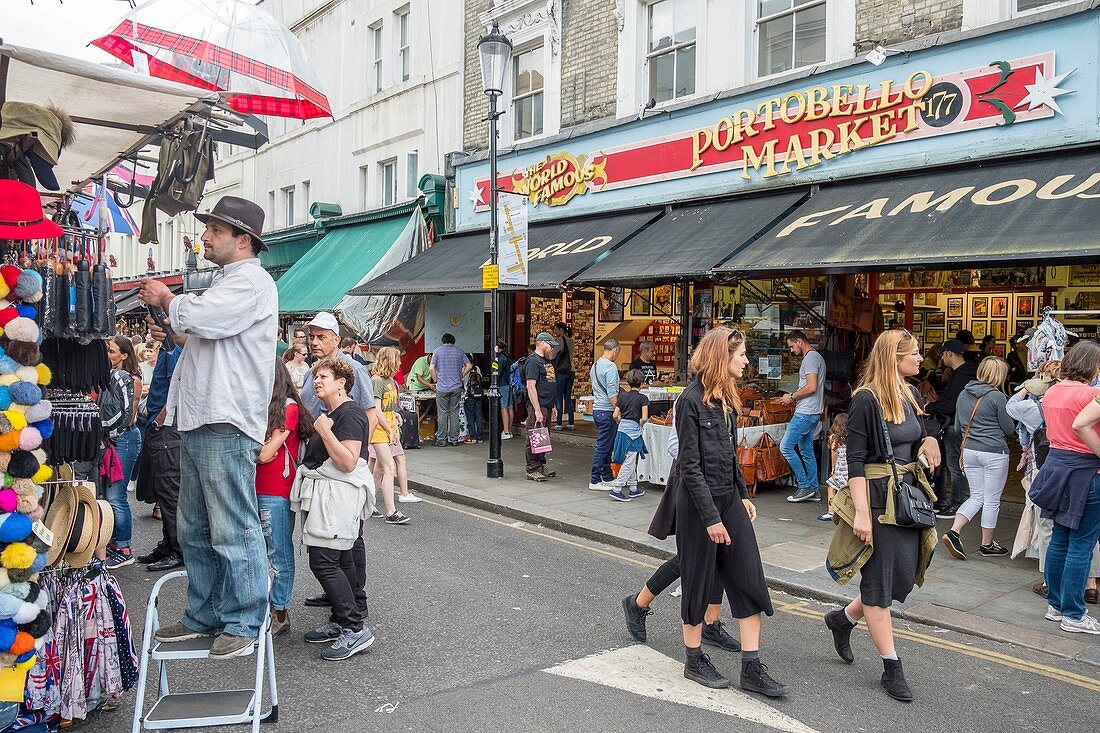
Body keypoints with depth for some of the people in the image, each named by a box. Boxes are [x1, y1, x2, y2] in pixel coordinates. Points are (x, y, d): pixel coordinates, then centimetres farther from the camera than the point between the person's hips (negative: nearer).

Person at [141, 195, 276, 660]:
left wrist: (166, 299, -1)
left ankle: (243, 623, 6)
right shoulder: (226, 281, 23)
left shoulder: (250, 281, -9)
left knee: (233, 530, -4)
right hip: (199, 418, 11)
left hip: (226, 423, -11)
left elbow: (198, 316, -23)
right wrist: (174, 334, 14)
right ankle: (204, 616, 26)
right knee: (195, 529, 16)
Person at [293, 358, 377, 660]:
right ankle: (340, 622, 22)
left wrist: (324, 431, -22)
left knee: (323, 561, -13)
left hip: (338, 497, -10)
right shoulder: (330, 414, 18)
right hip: (324, 497, 10)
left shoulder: (350, 414, -13)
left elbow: (348, 462, -22)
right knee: (340, 560, 14)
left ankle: (356, 629, -10)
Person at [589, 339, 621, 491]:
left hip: (597, 409, 10)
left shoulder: (595, 365, 15)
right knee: (603, 446, -5)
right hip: (607, 411, -10)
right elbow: (612, 394, -20)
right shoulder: (611, 367, -14)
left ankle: (607, 477, 23)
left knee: (606, 446, 16)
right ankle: (595, 481, -2)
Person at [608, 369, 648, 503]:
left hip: (622, 428, 6)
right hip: (634, 430, -6)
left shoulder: (622, 396, 6)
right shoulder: (643, 398, -6)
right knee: (629, 463, -2)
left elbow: (615, 416, 3)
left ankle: (633, 488, 23)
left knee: (632, 462, 16)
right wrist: (640, 425, 6)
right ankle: (616, 489, -8)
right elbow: (644, 418, -13)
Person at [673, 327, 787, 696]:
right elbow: (691, 466, -17)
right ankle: (694, 660, 23)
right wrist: (710, 517, -18)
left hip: (729, 498, 8)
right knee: (698, 579, 5)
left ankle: (752, 669, 12)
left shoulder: (726, 398, 10)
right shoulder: (690, 401, -15)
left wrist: (743, 496, 16)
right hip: (699, 502, -8)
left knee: (749, 579, 4)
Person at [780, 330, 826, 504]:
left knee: (786, 446, -9)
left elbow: (811, 387, -22)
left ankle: (804, 486, -4)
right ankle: (814, 490, 16)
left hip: (805, 413, -11)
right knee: (806, 451, 13)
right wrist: (796, 398, 18)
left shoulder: (810, 358, -13)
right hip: (813, 412, 11)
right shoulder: (816, 357, 19)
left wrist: (792, 396, -11)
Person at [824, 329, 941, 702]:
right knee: (879, 583, 3)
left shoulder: (911, 395, 9)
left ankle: (843, 618, 35)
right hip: (877, 497, -8)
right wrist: (861, 512, -20)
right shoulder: (866, 399, -14)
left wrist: (929, 442, -3)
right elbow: (855, 460, -16)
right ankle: (892, 668, 14)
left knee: (904, 577, 13)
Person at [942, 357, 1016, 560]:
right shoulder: (997, 397, -13)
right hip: (994, 453, -6)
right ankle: (987, 544, 18)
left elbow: (957, 427, 14)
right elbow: (1009, 429, -5)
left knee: (976, 496, 14)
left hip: (969, 451, 6)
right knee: (992, 500, 7)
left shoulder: (964, 394, 6)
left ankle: (953, 532, -2)